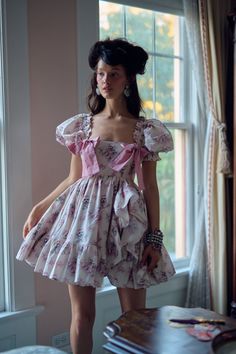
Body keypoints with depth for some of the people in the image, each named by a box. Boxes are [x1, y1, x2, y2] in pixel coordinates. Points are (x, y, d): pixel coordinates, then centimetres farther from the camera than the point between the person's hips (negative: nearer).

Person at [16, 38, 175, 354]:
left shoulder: (145, 130, 2)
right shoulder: (80, 125, 7)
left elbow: (149, 186, 2)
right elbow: (73, 179, 12)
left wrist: (155, 237, -3)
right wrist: (38, 208, 9)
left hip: (127, 220, -1)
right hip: (84, 215, 1)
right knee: (82, 314, 6)